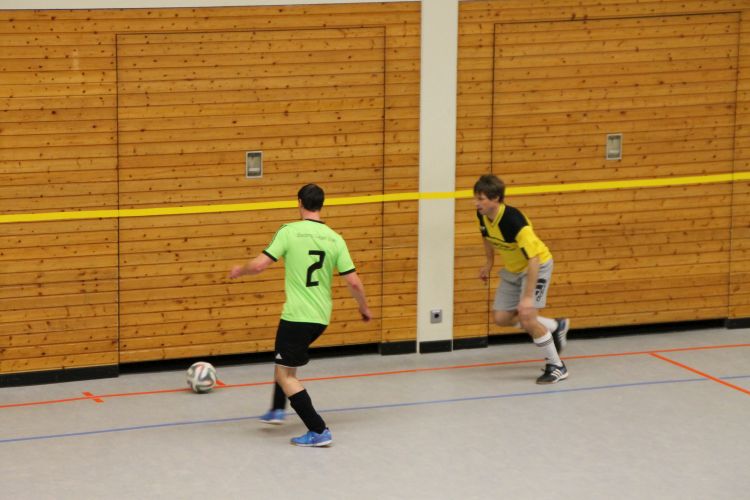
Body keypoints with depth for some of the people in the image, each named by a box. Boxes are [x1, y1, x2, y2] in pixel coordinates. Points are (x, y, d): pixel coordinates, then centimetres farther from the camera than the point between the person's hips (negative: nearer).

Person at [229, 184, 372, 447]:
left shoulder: (289, 232, -10)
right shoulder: (335, 239, 1)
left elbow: (259, 265, -14)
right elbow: (354, 282, 0)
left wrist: (239, 270, 8)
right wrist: (364, 308, 18)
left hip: (296, 316, -6)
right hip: (321, 318, 6)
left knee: (285, 374, 3)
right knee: (285, 360, 32)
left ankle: (319, 431, -5)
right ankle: (278, 409, 38)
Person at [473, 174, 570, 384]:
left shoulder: (514, 220, -37)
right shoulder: (482, 215, -15)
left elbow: (533, 260, -37)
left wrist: (528, 297, -38)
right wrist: (489, 263, 15)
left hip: (537, 266, -8)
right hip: (512, 269, 8)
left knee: (527, 318, -19)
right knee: (501, 318, 5)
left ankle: (556, 366, 0)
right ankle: (556, 327, 26)